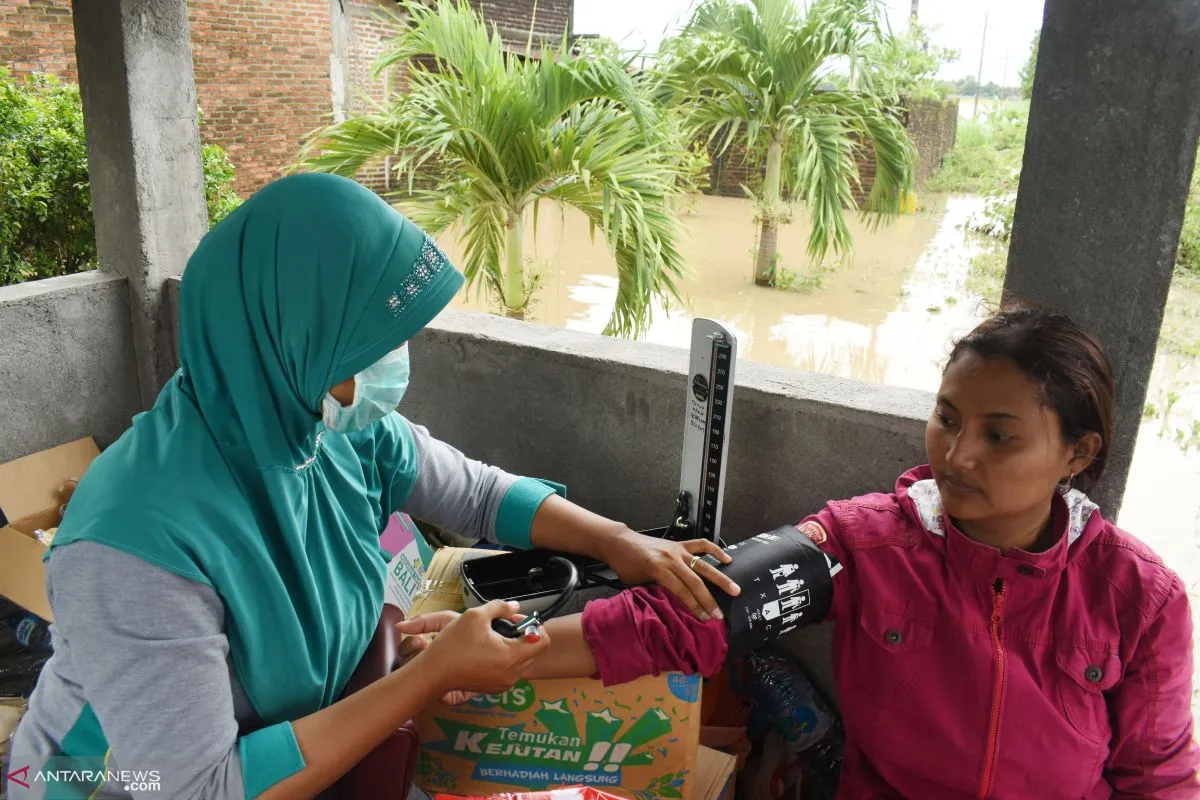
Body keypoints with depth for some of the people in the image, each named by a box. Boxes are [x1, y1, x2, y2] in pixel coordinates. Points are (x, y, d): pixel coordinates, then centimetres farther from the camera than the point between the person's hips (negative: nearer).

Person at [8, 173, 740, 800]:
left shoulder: (348, 427, -15)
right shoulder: (139, 546, -36)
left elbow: (481, 493, 1)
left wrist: (613, 539, -12)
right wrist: (436, 674, -31)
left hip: (305, 735, 6)